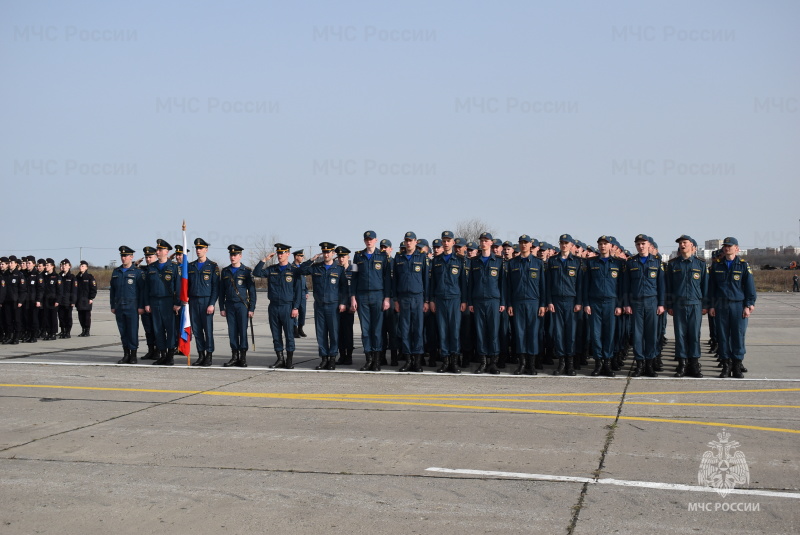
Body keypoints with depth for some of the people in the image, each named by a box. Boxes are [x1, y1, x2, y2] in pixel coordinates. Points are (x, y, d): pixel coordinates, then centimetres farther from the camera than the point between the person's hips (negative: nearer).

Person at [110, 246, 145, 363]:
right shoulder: (116, 272, 14)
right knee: (123, 332, 7)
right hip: (119, 307, 5)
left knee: (133, 332, -4)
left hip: (132, 307, -5)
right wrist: (112, 306, 12)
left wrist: (141, 306, -9)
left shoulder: (137, 272, -1)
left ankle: (133, 356, 4)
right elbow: (112, 290, 17)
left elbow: (142, 290, -4)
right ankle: (126, 355, 15)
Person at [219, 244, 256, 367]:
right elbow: (221, 291, 12)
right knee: (232, 331, 3)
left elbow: (252, 291, -1)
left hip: (242, 305, -3)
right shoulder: (225, 271, 10)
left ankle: (243, 358, 1)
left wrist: (252, 308, -6)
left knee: (243, 331, -4)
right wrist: (222, 308, 7)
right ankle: (235, 357, 9)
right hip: (229, 305, 3)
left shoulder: (247, 271, 0)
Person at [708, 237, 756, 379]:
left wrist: (748, 305, -3)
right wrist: (711, 306, 5)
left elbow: (750, 287, 3)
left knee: (738, 335, -1)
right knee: (723, 335, 2)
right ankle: (726, 365, 9)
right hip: (721, 305, 2)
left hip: (738, 305, -2)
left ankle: (737, 365, 7)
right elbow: (711, 286, 10)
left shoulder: (743, 265, 3)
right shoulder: (716, 265, 9)